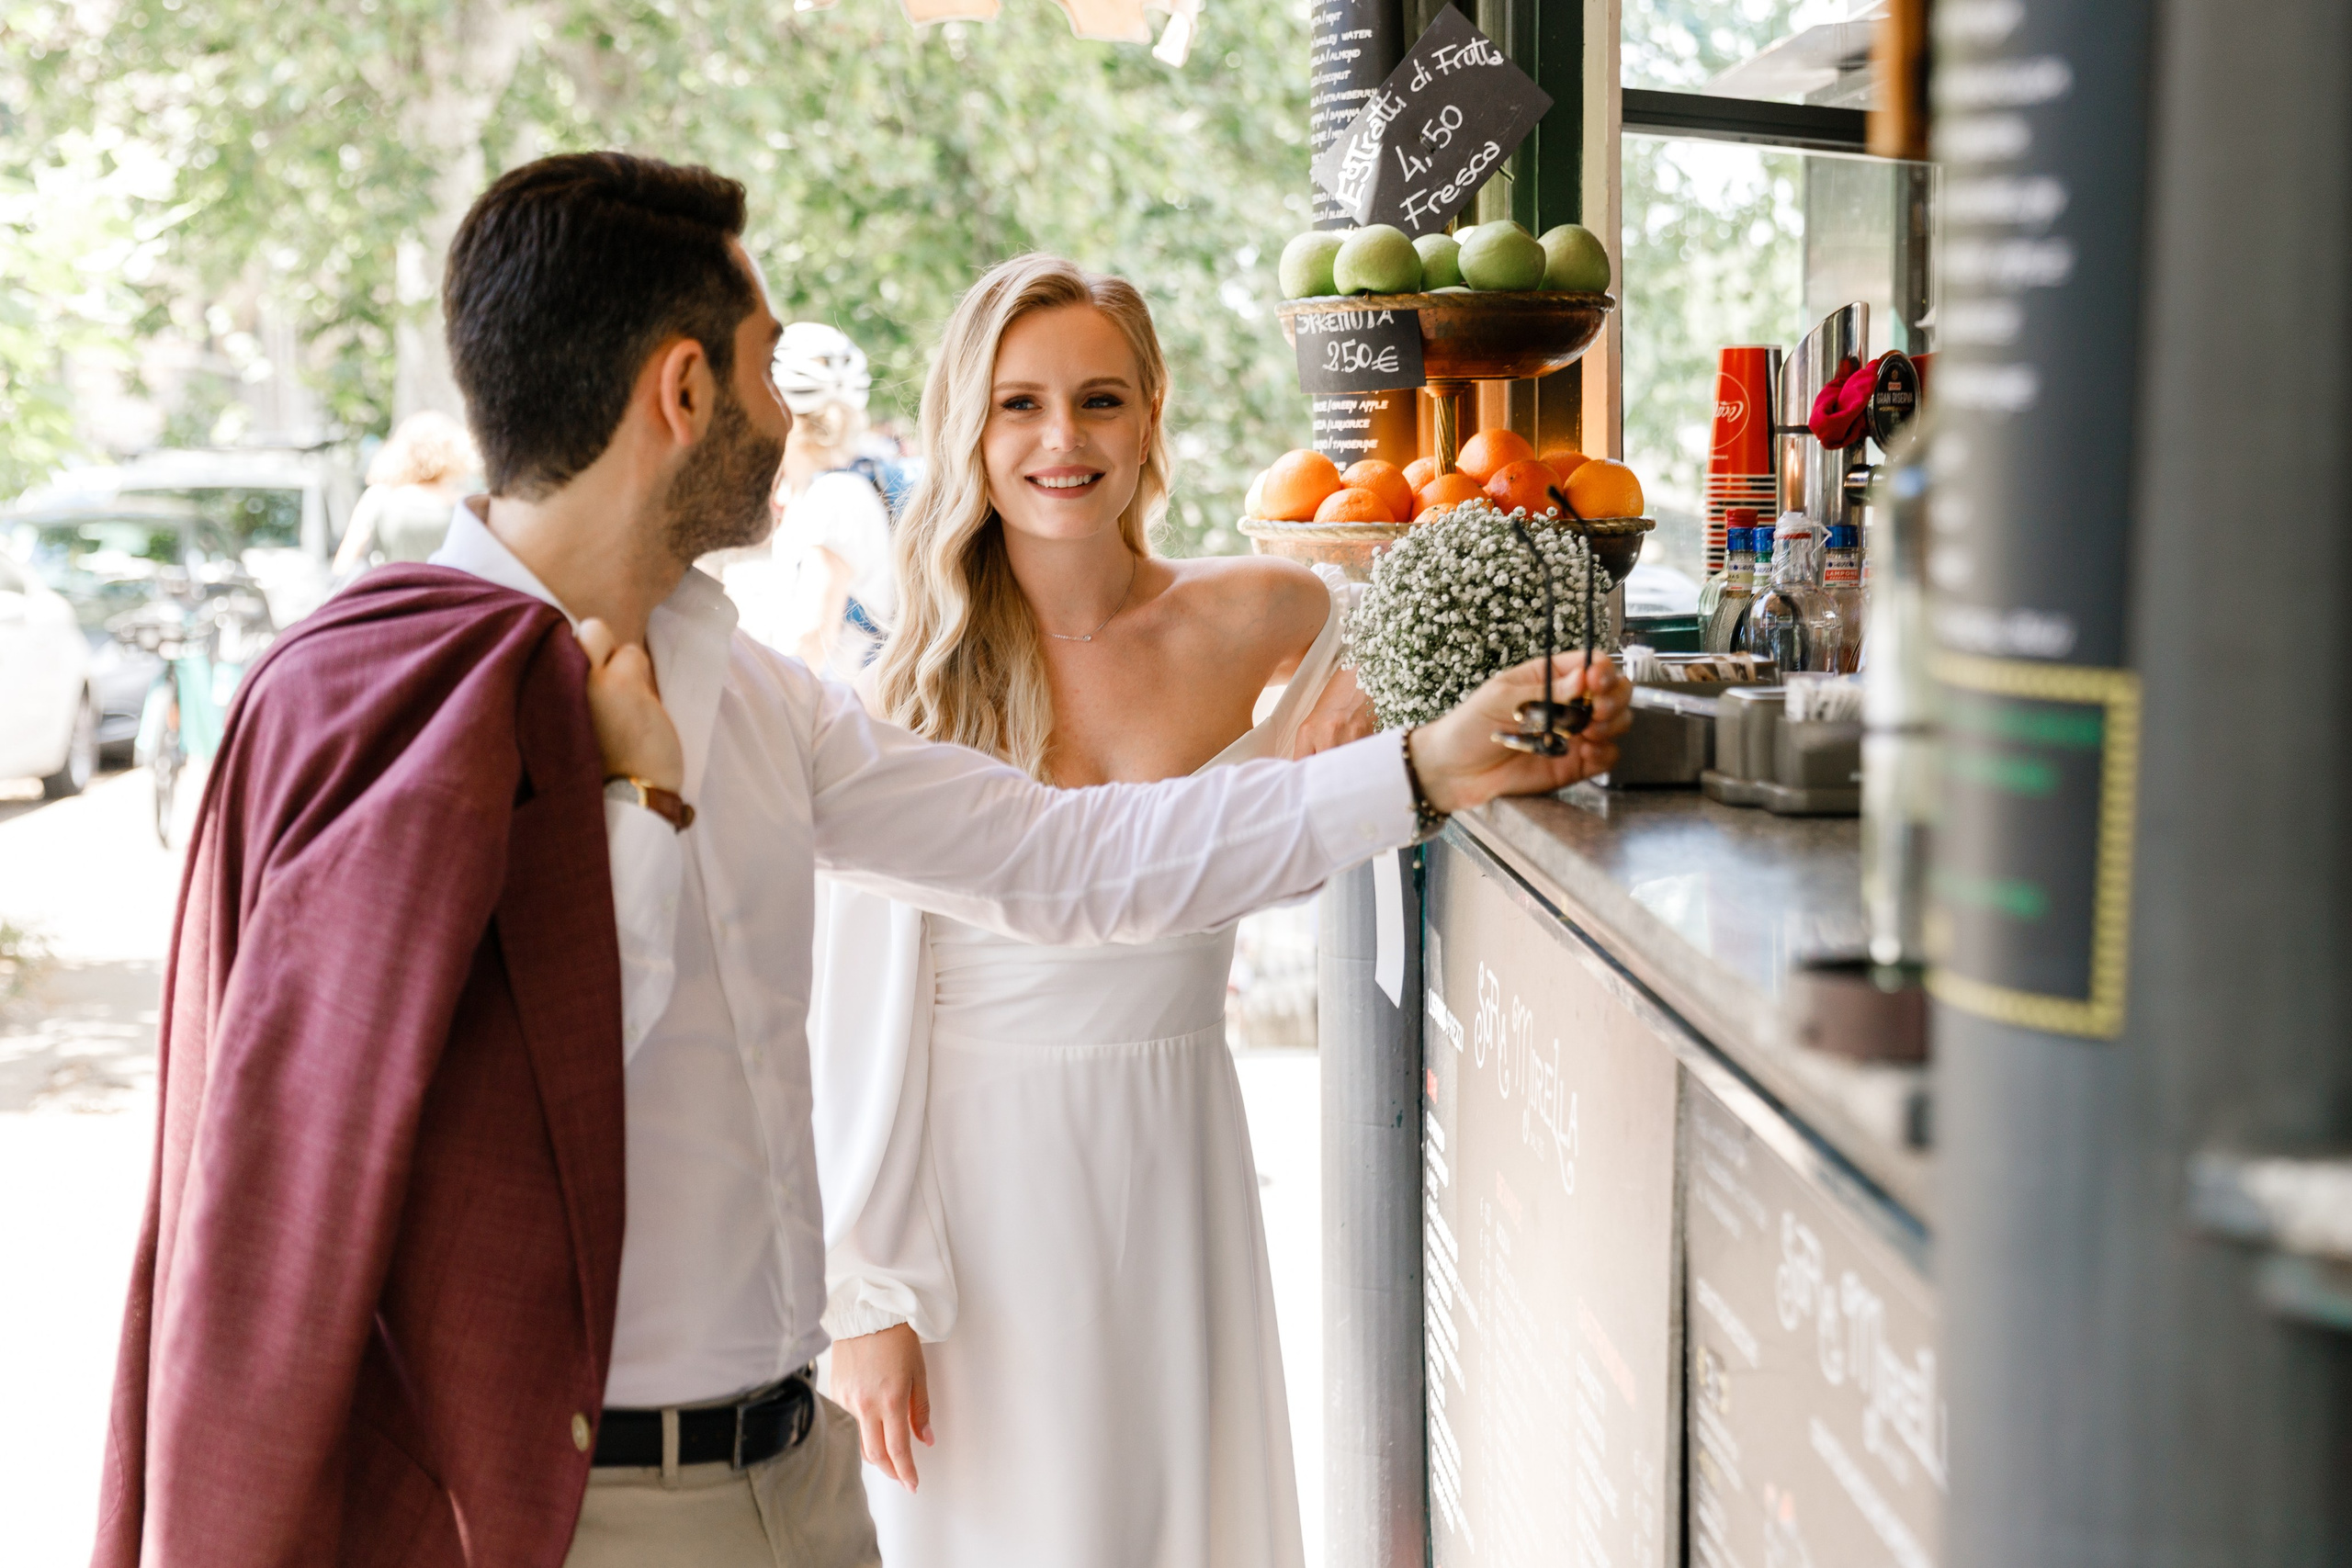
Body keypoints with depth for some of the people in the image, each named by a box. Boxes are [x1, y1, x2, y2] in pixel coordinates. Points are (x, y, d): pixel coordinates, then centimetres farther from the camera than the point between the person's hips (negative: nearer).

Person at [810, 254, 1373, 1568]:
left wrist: (1334, 733, -4)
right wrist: (871, 1298, -10)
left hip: (1178, 1161, 3)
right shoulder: (920, 685, -9)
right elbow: (863, 1009, -8)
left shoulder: (1256, 621, -2)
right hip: (985, 1175, -2)